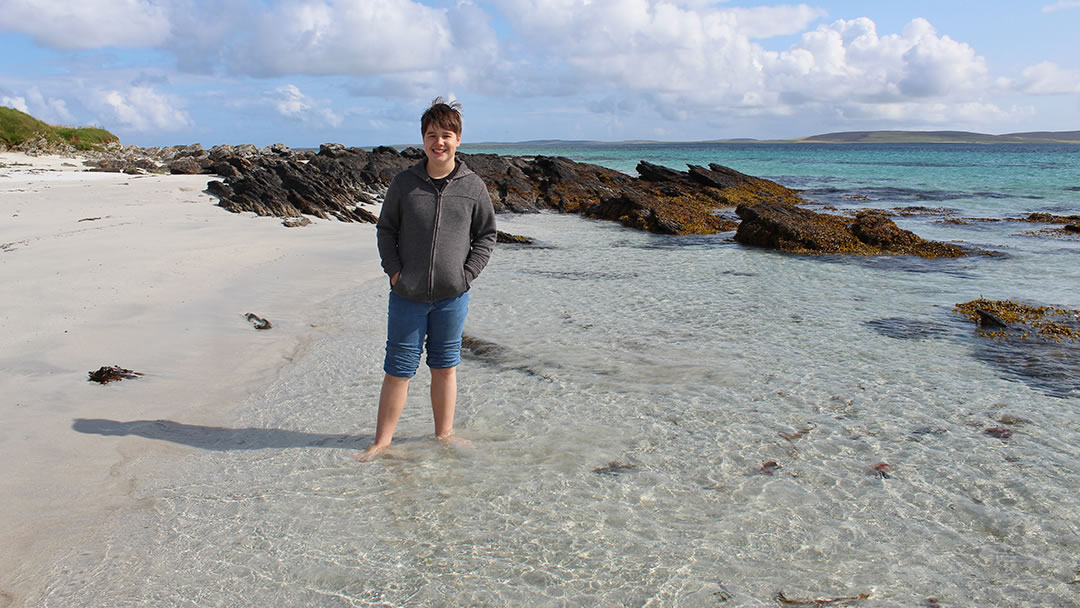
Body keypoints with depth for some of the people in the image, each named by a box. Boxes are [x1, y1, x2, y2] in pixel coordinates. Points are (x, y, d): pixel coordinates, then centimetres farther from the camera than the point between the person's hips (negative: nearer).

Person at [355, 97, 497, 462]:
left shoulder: (473, 186, 0)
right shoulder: (405, 182, -1)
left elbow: (486, 236, 7)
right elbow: (385, 229, 7)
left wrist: (467, 274, -3)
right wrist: (395, 271, -4)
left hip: (452, 296, 1)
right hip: (407, 295, 0)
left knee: (445, 367, 13)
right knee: (398, 369, 5)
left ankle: (444, 436, 28)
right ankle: (382, 442, 18)